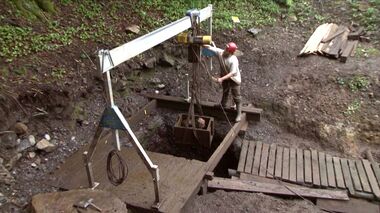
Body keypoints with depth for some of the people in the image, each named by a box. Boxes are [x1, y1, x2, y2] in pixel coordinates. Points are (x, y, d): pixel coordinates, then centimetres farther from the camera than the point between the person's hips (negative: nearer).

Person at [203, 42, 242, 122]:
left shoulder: (234, 60, -35)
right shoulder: (220, 52, -19)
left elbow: (232, 73, -36)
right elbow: (210, 47, -18)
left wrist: (221, 79, -42)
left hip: (234, 78, -6)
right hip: (224, 77, 6)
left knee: (236, 96, 2)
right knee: (225, 92, 28)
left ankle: (239, 113, 15)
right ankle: (223, 105, 53)